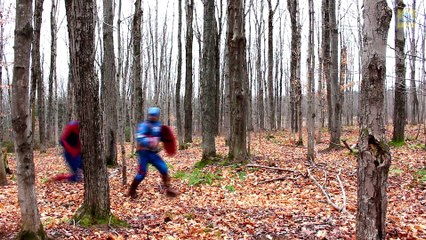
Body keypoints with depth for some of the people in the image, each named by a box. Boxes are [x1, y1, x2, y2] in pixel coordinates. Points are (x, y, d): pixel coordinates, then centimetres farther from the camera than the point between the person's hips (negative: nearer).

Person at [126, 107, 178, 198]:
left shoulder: (159, 125, 8)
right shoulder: (144, 125, -14)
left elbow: (161, 136, 25)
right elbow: (139, 138, -25)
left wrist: (166, 139, 7)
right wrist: (150, 141, -37)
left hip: (153, 153, 6)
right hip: (144, 152, -6)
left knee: (164, 169, 2)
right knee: (141, 174, -4)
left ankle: (168, 189, 13)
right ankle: (131, 191, 15)